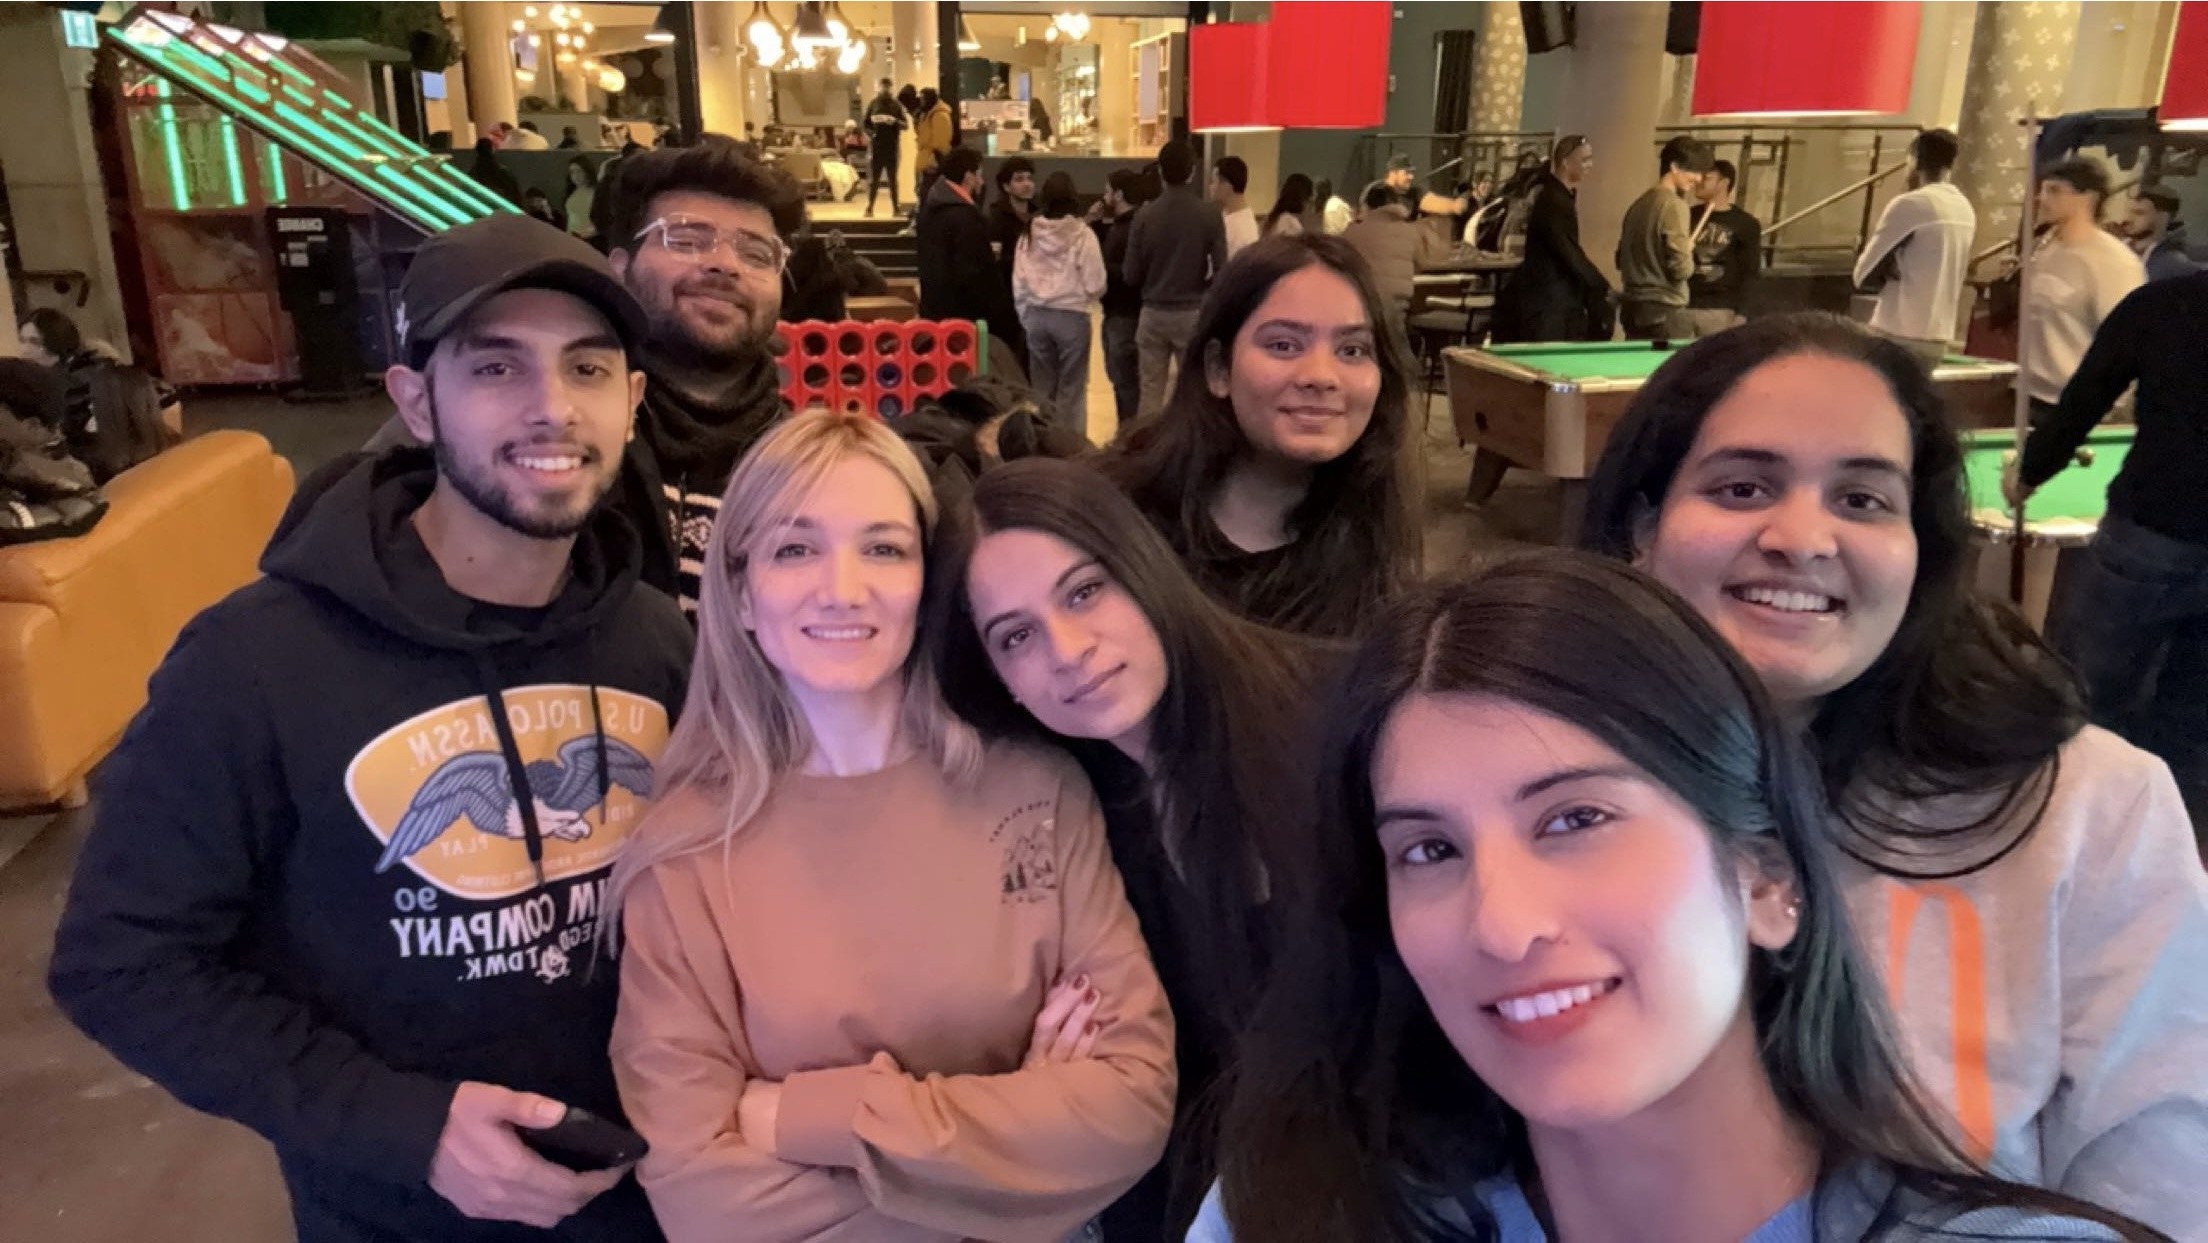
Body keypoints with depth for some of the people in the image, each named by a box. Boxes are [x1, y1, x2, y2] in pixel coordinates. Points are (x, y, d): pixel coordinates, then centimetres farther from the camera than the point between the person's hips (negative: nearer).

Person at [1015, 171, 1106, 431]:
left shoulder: (1029, 233, 0)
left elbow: (1019, 282, 2)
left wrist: (1026, 317, 14)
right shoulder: (1082, 234, -12)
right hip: (1072, 317, -4)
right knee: (1071, 388, 6)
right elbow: (1095, 285, -12)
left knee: (1041, 387, 13)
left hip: (1036, 315, 4)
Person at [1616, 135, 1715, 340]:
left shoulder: (1638, 204, 13)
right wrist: (1688, 249, 2)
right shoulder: (1674, 205, -12)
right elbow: (1682, 269, -18)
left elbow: (1621, 259, 21)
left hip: (1632, 307, 9)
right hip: (1663, 310, -9)